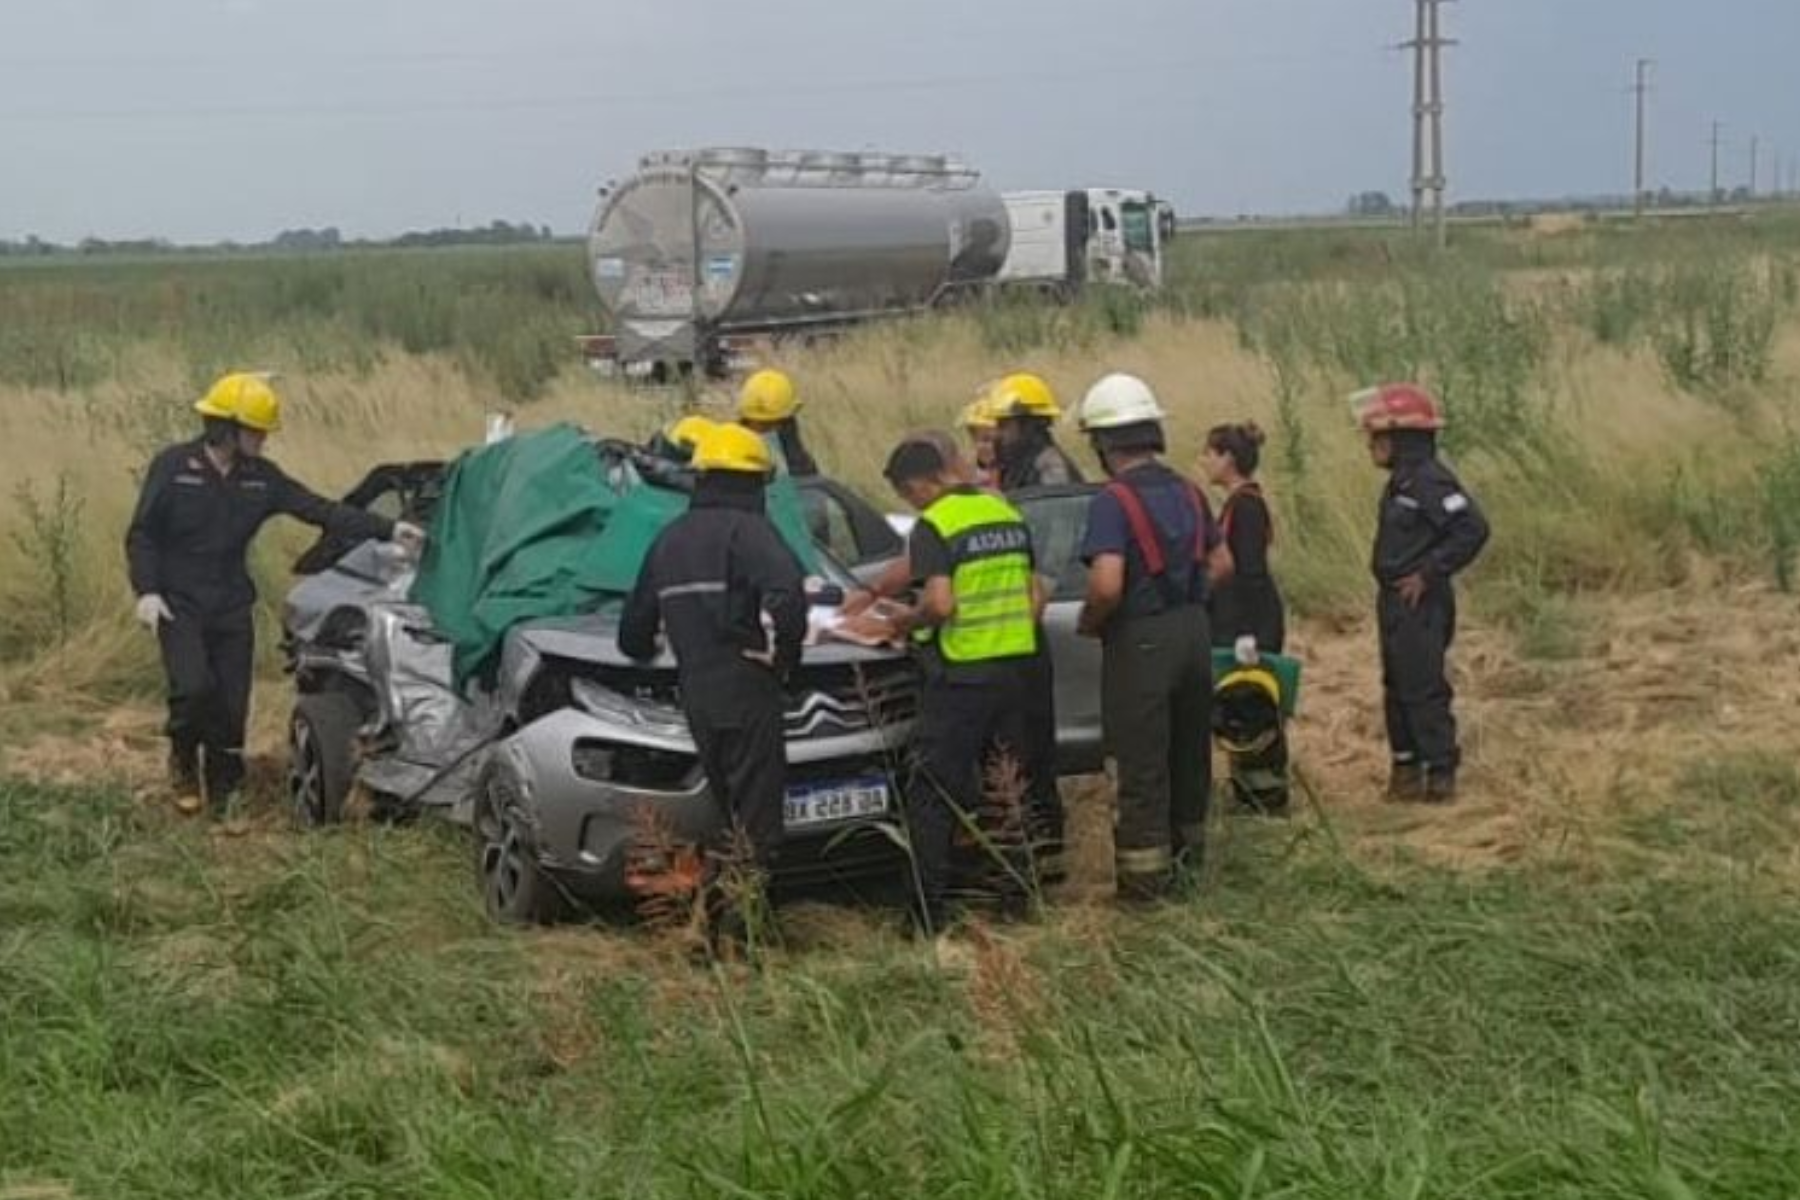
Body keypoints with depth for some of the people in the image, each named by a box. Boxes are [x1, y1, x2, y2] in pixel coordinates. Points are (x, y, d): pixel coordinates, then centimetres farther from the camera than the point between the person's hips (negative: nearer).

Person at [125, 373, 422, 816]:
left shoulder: (262, 477, 4)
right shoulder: (173, 466, -6)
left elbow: (321, 510, 0)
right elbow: (141, 534, -3)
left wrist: (388, 529, -8)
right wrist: (146, 591, -17)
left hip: (232, 608, 4)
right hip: (178, 604, -4)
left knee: (232, 705, 1)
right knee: (194, 687, -22)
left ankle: (224, 793, 18)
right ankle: (183, 760, 8)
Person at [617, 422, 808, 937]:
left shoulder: (670, 539, 16)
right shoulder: (748, 532, -8)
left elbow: (634, 630, 22)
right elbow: (787, 598, -26)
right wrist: (782, 654, -11)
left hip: (696, 698, 7)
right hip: (747, 694, -7)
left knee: (728, 817, 18)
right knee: (757, 822, -1)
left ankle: (707, 917, 17)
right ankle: (737, 929, -4)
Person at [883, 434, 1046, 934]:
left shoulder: (934, 526, -13)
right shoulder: (1008, 514, 11)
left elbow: (940, 603, -23)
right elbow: (1036, 596, 13)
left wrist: (904, 622, -5)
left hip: (959, 677, -7)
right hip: (1014, 671, 7)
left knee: (931, 799, 0)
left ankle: (930, 915, -1)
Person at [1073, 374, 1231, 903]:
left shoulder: (1112, 501, -17)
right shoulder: (1186, 492, 6)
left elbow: (1107, 584, -27)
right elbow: (1221, 562, 14)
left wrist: (1089, 622, -9)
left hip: (1141, 640, -7)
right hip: (1193, 629, 7)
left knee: (1141, 762, 1)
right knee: (1189, 747, 19)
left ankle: (1145, 873, 7)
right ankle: (1187, 850, 34)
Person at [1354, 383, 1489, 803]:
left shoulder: (1430, 481, -18)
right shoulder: (1401, 481, 12)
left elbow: (1473, 529, -26)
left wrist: (1429, 573, -22)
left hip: (1420, 604, -10)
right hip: (1395, 602, 10)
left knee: (1423, 690, -5)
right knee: (1397, 688, 16)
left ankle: (1441, 774, 3)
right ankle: (1406, 768, 25)